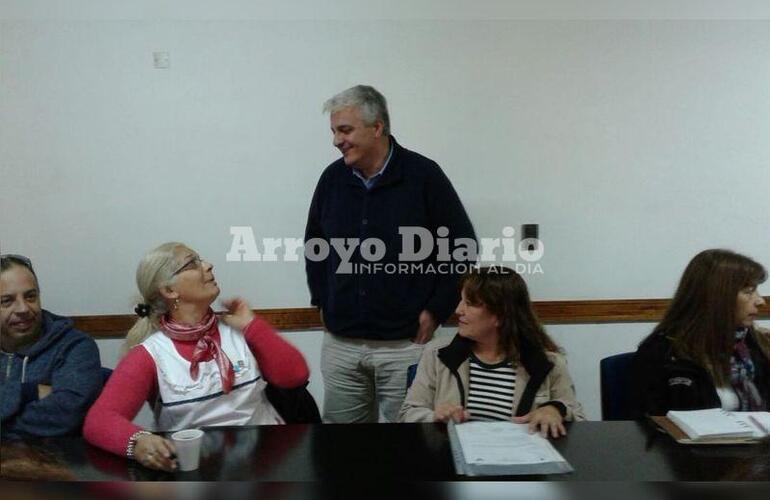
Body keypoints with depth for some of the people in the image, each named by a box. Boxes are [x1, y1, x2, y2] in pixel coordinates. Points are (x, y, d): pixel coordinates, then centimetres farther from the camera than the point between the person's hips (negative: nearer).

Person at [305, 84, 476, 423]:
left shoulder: (423, 175, -9)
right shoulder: (332, 178, 4)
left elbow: (463, 246, -4)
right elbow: (313, 244, 19)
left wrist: (436, 311, -6)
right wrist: (322, 302, 11)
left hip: (404, 344, -4)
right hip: (340, 344, 4)